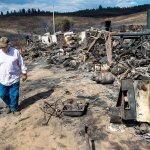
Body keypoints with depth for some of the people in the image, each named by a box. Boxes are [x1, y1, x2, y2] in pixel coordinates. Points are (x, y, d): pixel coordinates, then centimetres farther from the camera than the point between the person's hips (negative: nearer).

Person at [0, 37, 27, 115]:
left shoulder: (15, 52, -7)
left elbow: (21, 63, 1)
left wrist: (24, 73, 4)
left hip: (14, 78, -2)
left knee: (14, 95, 6)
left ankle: (14, 108, 28)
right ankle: (8, 105, 41)